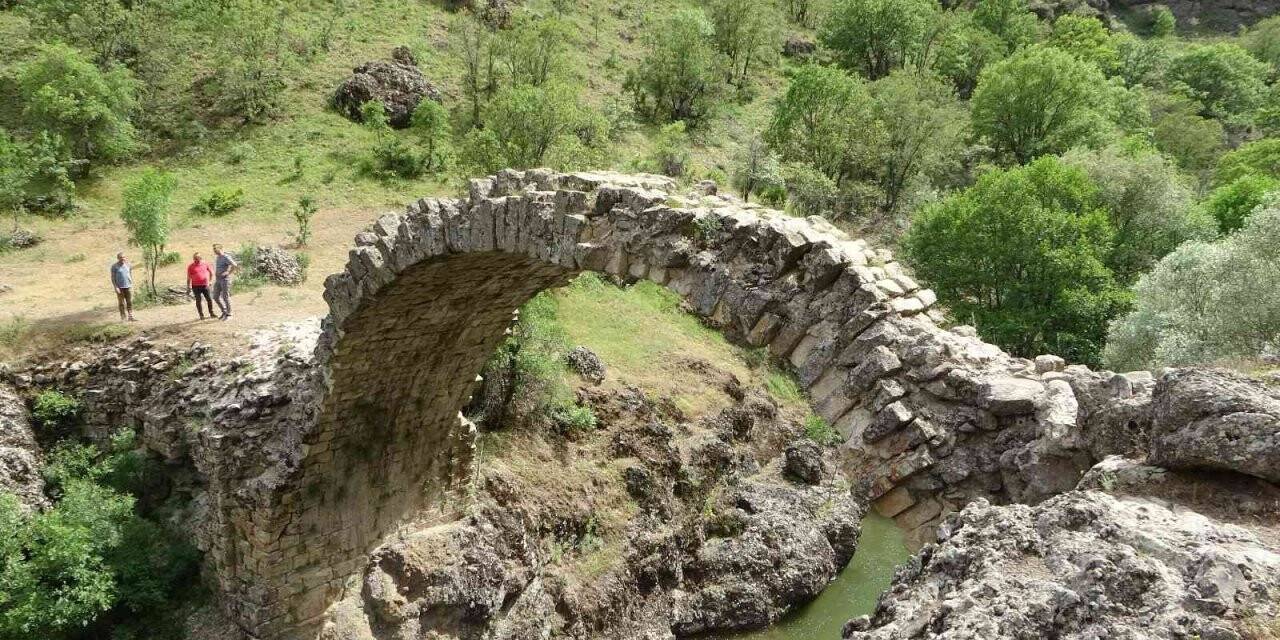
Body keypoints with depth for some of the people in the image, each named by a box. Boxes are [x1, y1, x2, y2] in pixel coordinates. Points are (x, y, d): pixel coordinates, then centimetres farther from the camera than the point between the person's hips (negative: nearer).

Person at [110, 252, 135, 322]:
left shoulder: (128, 264, 6)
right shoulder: (114, 266, -5)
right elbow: (113, 277, -5)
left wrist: (132, 284, 10)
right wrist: (116, 287, -13)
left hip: (128, 286, 3)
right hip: (120, 287, -3)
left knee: (130, 302, -1)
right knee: (121, 303, 1)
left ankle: (130, 317, 1)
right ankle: (123, 318, 7)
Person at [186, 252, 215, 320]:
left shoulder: (205, 264, 2)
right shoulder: (190, 266, -2)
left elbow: (211, 272, 16)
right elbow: (188, 278, 1)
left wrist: (209, 280, 15)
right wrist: (188, 288, -1)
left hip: (205, 285, 1)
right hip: (196, 286, -1)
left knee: (209, 299, 1)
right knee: (198, 300, 1)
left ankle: (211, 313, 15)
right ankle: (201, 315, 10)